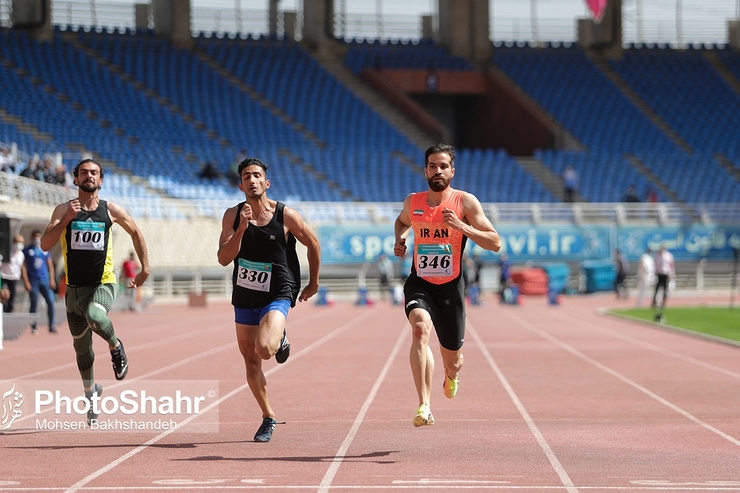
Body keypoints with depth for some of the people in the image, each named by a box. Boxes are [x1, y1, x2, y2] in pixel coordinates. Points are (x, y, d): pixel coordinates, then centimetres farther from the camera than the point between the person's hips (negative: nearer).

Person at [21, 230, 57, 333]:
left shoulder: (45, 250, 12)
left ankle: (52, 326, -1)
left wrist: (52, 279, 6)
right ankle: (33, 327, 6)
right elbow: (23, 267, -2)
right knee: (34, 303, -2)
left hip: (45, 280, 3)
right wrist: (26, 282, -10)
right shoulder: (27, 250, 0)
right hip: (33, 281, -3)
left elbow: (50, 265, 16)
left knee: (50, 301, -6)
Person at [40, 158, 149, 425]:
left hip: (103, 284, -2)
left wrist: (145, 269, 11)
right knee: (81, 347, 11)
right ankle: (91, 393, 34)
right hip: (75, 286, 2)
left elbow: (135, 233, 16)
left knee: (95, 316, -36)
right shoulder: (63, 210, -1)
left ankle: (115, 347, -5)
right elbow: (45, 244, -12)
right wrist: (66, 219, -24)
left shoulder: (111, 210, 0)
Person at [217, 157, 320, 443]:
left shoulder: (286, 216, -12)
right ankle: (268, 418, 27)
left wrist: (313, 283, 10)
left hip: (277, 295, -4)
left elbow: (313, 244, 3)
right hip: (244, 296, 4)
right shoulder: (233, 215, -5)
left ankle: (280, 338, 10)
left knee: (265, 349, -27)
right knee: (250, 360, 9)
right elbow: (223, 258, -14)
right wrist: (242, 228, -25)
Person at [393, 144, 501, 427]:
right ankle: (425, 406, -38)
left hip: (451, 287, 0)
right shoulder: (412, 202, 4)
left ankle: (451, 376, 53)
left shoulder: (465, 202, -5)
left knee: (452, 360, 11)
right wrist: (400, 239, 7)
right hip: (419, 285, 1)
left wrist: (460, 226, -21)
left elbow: (495, 243, -8)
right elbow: (402, 221, 29)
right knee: (420, 329, -32)